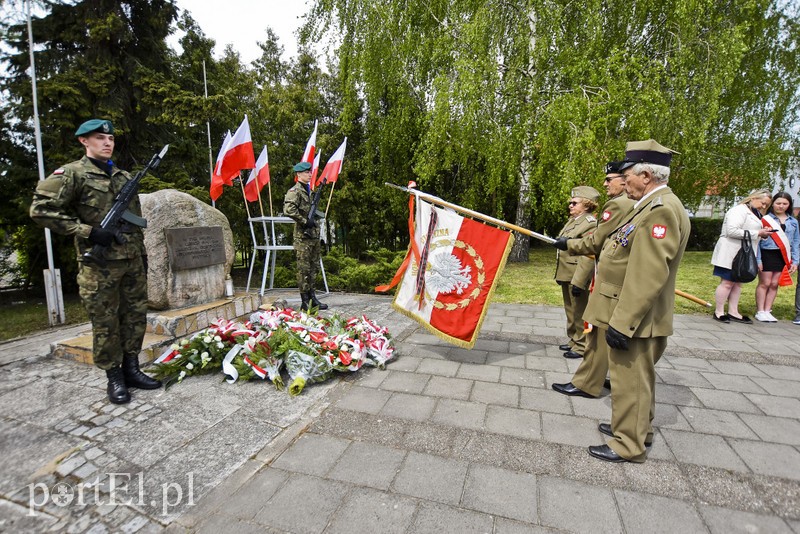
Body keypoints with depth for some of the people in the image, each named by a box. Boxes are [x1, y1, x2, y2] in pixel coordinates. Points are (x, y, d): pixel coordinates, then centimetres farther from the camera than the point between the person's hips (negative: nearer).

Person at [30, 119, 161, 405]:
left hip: (133, 261, 6)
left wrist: (143, 255, 16)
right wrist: (88, 231, -16)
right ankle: (114, 377, 15)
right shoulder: (71, 173, -3)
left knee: (136, 316, 9)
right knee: (105, 323, 3)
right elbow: (40, 209, -10)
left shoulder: (124, 176, 15)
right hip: (99, 264, -5)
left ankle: (131, 368, 22)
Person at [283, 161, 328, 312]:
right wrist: (304, 221, -18)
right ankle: (305, 302, 4)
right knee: (304, 269, -3)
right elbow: (288, 210, -25)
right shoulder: (294, 191, -10)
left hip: (314, 234, 9)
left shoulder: (309, 190, 18)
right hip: (303, 236, -9)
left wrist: (315, 221, 14)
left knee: (314, 268, 13)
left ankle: (312, 298, 22)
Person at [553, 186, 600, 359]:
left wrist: (578, 281, -24)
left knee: (579, 312, 2)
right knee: (570, 310, 19)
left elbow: (588, 257, -21)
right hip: (566, 274, 9)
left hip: (577, 276, -9)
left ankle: (581, 346, 15)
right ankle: (574, 340, 33)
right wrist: (559, 274, 20)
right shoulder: (573, 220, 14)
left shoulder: (590, 224, -15)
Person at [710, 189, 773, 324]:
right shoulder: (739, 210, -12)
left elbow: (751, 233, 25)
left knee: (738, 283, 10)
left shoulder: (755, 213, 19)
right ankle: (719, 312, 2)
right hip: (731, 253, -10)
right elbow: (732, 231, -24)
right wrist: (757, 233, -20)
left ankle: (733, 312, 14)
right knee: (727, 282, -5)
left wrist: (763, 234, 5)